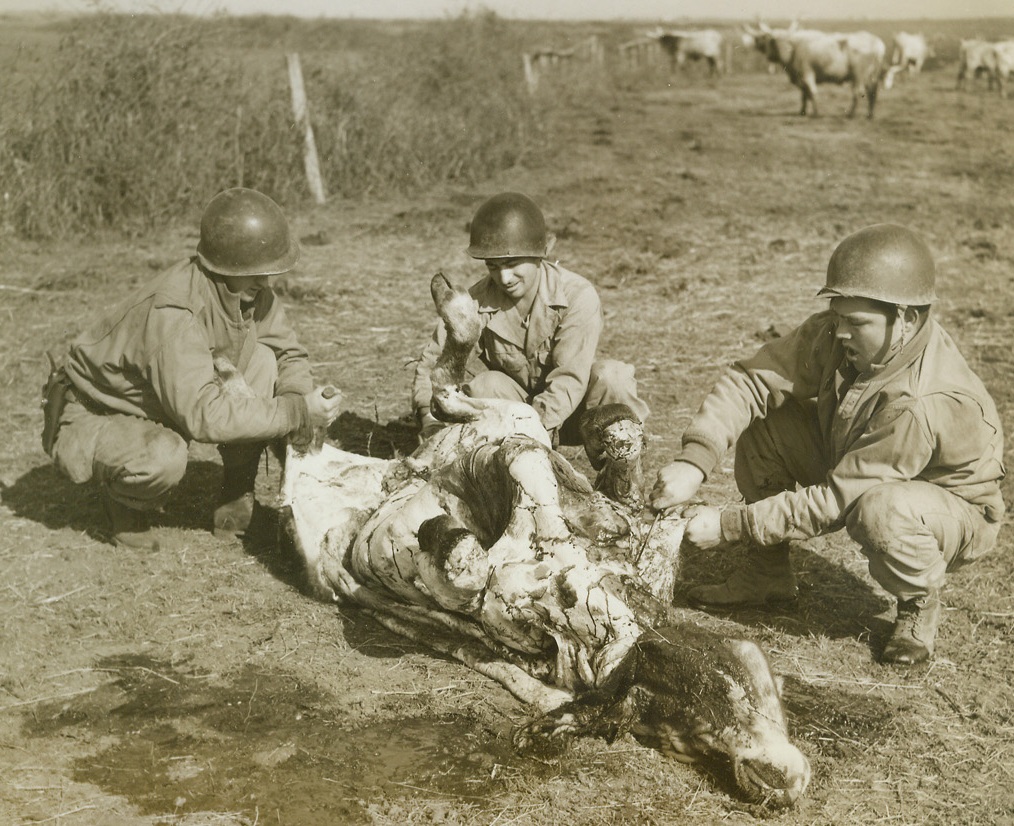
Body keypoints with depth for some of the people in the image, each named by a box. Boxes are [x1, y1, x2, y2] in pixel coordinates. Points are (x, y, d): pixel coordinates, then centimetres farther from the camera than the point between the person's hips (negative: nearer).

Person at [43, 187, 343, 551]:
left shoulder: (248, 288, -12)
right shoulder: (171, 311, -36)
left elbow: (288, 351, 1)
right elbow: (203, 415, -40)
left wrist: (300, 397, -21)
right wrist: (296, 413, -37)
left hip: (164, 407, 7)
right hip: (94, 418, -7)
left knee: (262, 360, -12)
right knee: (164, 459, -39)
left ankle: (236, 499, -1)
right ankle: (125, 502, -1)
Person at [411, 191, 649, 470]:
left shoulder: (578, 295, -23)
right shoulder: (476, 303, -14)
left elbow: (569, 378, -31)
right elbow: (434, 361, -7)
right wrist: (429, 415, -26)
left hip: (567, 413, -2)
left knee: (611, 375, -31)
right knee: (485, 385, -29)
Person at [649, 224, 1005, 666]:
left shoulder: (927, 402, -37)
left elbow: (835, 500, -34)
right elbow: (751, 379, -21)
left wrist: (729, 527, -31)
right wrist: (694, 460, -36)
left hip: (956, 510, -7)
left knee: (879, 509, -41)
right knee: (764, 423, -12)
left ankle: (919, 603, -6)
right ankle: (767, 574, 5)